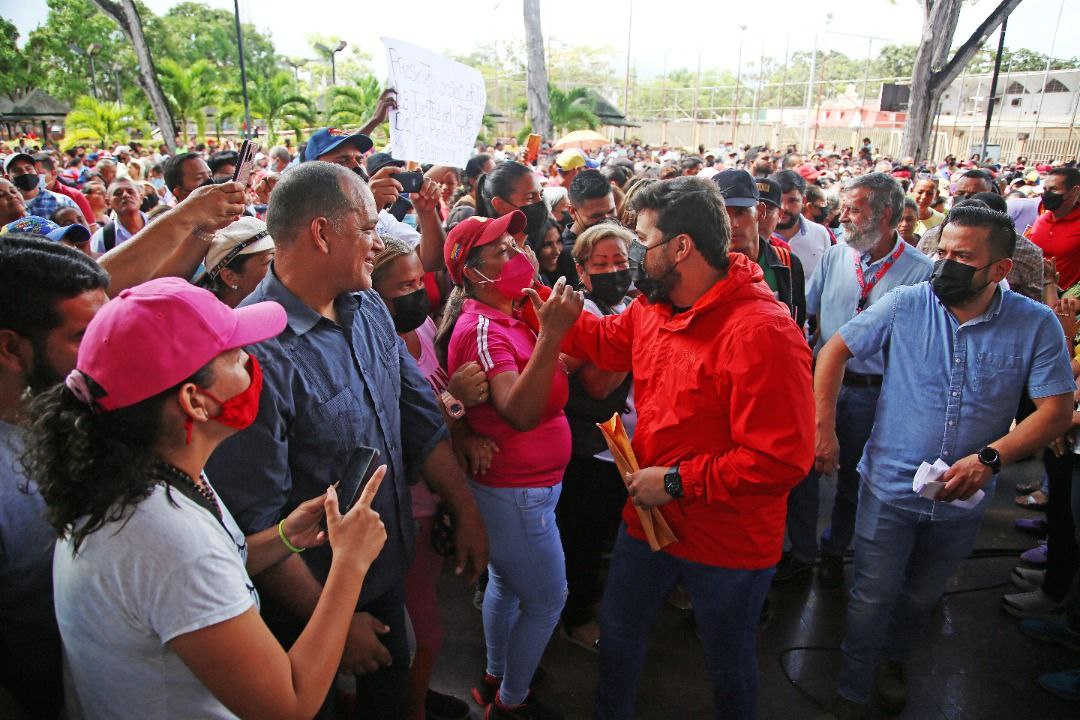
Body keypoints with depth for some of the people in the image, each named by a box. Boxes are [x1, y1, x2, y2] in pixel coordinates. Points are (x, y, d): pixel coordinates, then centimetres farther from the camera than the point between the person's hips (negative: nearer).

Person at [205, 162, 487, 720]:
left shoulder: (369, 310, -3)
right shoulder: (255, 349, -30)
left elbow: (422, 421, 2)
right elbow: (254, 523, -27)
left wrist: (466, 511, 1)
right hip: (307, 605, -6)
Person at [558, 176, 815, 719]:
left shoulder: (762, 333, -29)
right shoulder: (653, 308, -4)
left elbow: (781, 460, -31)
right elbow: (603, 340, 15)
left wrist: (676, 482, -25)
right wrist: (532, 299, 7)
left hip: (728, 546, -7)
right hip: (648, 518, 7)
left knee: (729, 666, 20)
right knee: (618, 635, 26)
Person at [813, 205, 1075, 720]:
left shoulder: (1035, 325, -9)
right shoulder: (905, 304, -11)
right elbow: (835, 350, -3)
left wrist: (989, 457, -22)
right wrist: (823, 429, -9)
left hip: (962, 499, 2)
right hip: (890, 486, -1)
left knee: (922, 596, 22)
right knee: (873, 596, 6)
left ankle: (892, 658, 51)